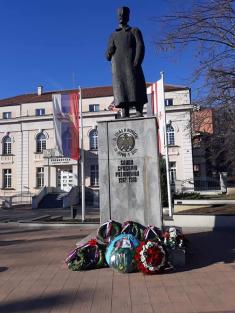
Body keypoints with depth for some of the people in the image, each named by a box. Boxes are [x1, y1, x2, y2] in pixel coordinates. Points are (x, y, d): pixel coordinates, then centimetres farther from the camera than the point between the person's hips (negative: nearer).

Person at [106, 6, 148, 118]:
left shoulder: (135, 31, 17)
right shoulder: (113, 35, 26)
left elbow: (140, 47, 0)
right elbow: (108, 56, 20)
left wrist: (136, 64, -16)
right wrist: (109, 53, -6)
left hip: (131, 65, -2)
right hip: (117, 67, 3)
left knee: (136, 91, -13)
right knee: (121, 92, -8)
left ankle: (139, 114, -16)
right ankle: (125, 116, -11)